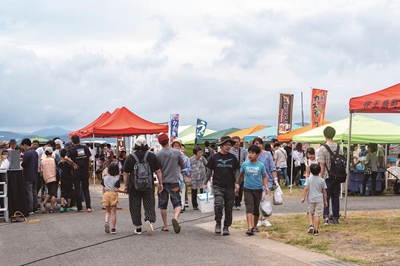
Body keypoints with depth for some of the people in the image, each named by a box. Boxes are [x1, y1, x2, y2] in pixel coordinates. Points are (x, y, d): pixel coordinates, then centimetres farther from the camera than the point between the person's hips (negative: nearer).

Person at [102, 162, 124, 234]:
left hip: (106, 194, 3)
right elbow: (116, 189, -13)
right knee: (113, 212, 5)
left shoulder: (104, 178, 7)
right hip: (113, 194, -3)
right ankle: (113, 228, 7)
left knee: (108, 212, 16)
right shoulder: (117, 179, -5)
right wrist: (123, 191, -4)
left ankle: (106, 222, -12)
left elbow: (103, 189, 9)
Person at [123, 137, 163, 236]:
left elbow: (126, 174, 0)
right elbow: (158, 171, 2)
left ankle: (138, 227, 11)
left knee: (135, 207, 8)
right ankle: (149, 220, -17)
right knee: (149, 205, 8)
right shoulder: (152, 156, 1)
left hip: (134, 186, -1)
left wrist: (126, 186, 9)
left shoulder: (130, 157, -3)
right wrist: (160, 183, 9)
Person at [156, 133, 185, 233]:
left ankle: (165, 226, 15)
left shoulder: (158, 155, -8)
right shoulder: (177, 152, -5)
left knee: (163, 205, 11)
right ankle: (175, 218, -22)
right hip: (174, 181, 0)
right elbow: (183, 166, 5)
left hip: (162, 182, 0)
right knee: (177, 203, 5)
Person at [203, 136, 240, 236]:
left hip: (230, 186, 2)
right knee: (218, 204, -18)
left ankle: (226, 227, 18)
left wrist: (236, 183, 0)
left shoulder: (232, 158, 6)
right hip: (218, 185, -2)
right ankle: (218, 223, 3)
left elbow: (236, 171, 11)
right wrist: (205, 183, 7)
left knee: (229, 208, 5)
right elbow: (209, 171, 8)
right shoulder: (214, 157, 2)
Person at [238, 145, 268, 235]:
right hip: (248, 189, -1)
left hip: (258, 190, 1)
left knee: (256, 209, 11)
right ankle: (250, 228, -20)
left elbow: (264, 177, 4)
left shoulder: (261, 165, -4)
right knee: (249, 208, -13)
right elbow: (241, 176, 10)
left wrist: (266, 187, -9)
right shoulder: (245, 164, -2)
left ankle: (254, 226, 29)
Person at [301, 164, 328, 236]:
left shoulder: (309, 179, -2)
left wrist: (304, 197, -4)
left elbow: (306, 188, -10)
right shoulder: (322, 180, 0)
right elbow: (324, 191, 3)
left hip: (311, 199, 1)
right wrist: (325, 201, 12)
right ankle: (316, 230, 0)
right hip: (319, 200, -1)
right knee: (318, 215, 0)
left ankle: (311, 225, -1)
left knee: (310, 213, 20)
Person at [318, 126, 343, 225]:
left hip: (327, 177, -4)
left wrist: (320, 178, -7)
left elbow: (322, 166, -13)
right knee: (335, 197, 12)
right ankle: (335, 218, 17)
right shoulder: (339, 148, 3)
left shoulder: (322, 148, -12)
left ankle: (326, 217, -13)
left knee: (326, 197, 1)